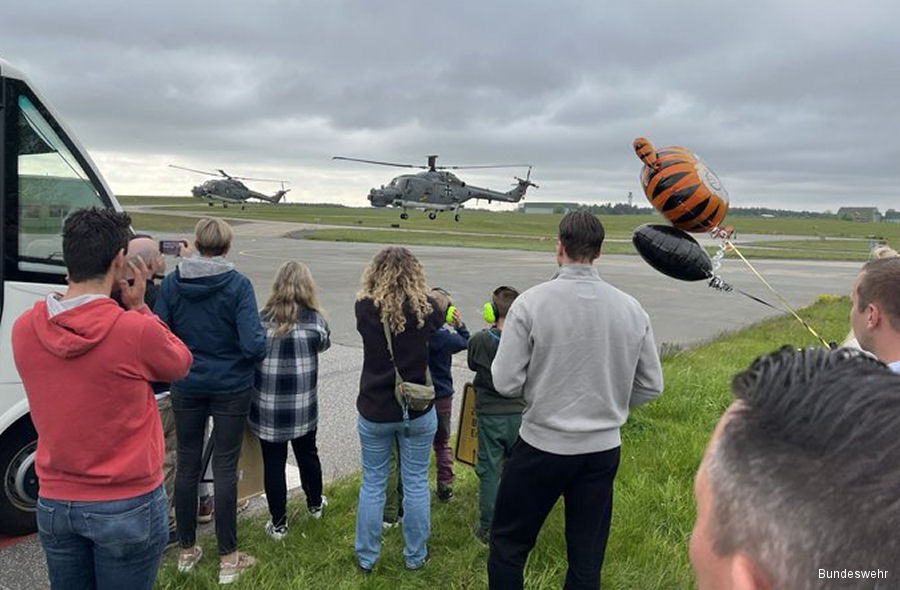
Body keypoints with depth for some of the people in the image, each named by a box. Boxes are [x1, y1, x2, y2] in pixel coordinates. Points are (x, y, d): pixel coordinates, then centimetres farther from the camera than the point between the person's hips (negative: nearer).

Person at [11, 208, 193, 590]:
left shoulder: (24, 329, -6)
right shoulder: (137, 330, -23)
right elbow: (180, 364, -3)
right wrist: (138, 307, -2)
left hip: (54, 504, 5)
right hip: (127, 507, -5)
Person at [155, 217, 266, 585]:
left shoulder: (171, 282, -5)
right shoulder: (238, 285, -14)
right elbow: (253, 344, -20)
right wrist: (260, 348, 2)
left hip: (186, 387, 3)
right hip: (231, 387, -2)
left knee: (187, 464, 16)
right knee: (224, 467, 6)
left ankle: (186, 550, 31)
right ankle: (228, 559, 17)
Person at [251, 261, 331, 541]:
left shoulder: (262, 319, -9)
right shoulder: (315, 321, -9)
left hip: (267, 405, -1)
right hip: (302, 405, 1)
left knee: (273, 462, 10)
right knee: (307, 453, 22)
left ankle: (278, 524, 20)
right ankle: (315, 504, 42)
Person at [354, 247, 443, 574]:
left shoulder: (364, 309, -12)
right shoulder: (426, 308, -11)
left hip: (375, 412, 0)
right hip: (418, 412, 0)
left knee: (372, 484, 15)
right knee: (416, 483, 14)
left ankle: (366, 558, 30)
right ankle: (415, 556, 29)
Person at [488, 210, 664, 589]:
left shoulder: (530, 303, -15)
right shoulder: (631, 309, -4)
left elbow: (506, 383, -14)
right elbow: (651, 386, 4)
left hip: (542, 447, -3)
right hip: (604, 449, 4)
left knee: (507, 544, 17)